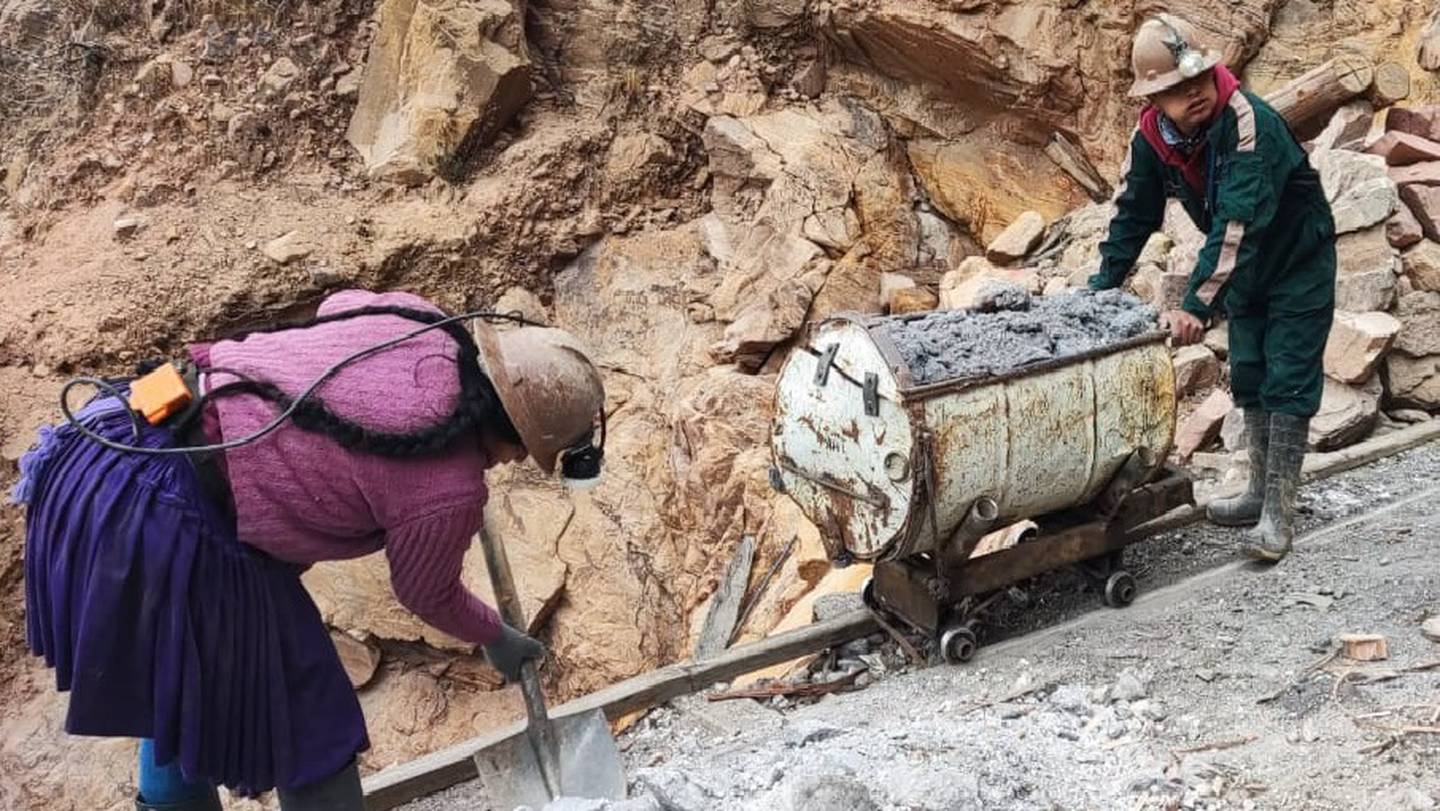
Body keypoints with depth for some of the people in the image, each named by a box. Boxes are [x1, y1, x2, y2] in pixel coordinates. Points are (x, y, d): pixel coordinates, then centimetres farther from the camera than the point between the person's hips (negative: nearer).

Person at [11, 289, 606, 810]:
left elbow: (338, 305, 27)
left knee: (182, 683, 32)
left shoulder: (420, 322, 3)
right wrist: (496, 637, 26)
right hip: (164, 523, -9)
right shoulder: (449, 490, -15)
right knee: (304, 723, 10)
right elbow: (428, 595, 6)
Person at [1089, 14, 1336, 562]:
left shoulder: (1250, 124, -34)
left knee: (1288, 382, -8)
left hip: (1299, 262, -7)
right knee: (1249, 377, 12)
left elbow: (1238, 221, -41)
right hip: (1244, 268, 7)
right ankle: (1261, 492, 23)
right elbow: (1133, 214, -2)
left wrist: (1197, 305, -47)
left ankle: (1279, 513, -5)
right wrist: (1100, 290, -7)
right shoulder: (1151, 137, -13)